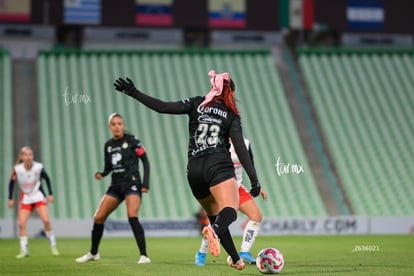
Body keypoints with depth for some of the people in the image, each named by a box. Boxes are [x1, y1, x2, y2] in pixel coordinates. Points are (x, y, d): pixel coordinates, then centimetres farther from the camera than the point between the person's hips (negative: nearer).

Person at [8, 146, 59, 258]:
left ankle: (53, 245, 2)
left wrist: (50, 194, 0)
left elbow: (47, 179, 1)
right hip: (25, 198, 1)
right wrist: (10, 199, 2)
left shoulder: (38, 167, -15)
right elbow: (11, 183, 2)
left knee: (46, 220, -15)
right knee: (21, 224, -10)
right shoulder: (17, 169, -14)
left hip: (38, 196, -1)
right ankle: (24, 250, -1)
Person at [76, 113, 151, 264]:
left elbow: (145, 162, -4)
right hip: (116, 185, 6)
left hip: (132, 184, -6)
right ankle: (93, 253, 22)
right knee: (98, 218, 3)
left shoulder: (131, 140, -5)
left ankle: (144, 255, -22)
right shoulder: (108, 145, 10)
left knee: (132, 217, -25)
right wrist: (101, 174, -5)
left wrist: (146, 183, -13)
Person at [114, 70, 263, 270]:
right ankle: (214, 230, -55)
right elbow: (240, 148, -3)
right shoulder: (231, 115, 7)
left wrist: (133, 93, 4)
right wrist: (253, 178, -5)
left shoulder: (196, 103, 11)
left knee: (216, 215, 18)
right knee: (230, 211, -21)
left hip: (194, 168, 4)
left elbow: (163, 107, -1)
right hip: (219, 166, -4)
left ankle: (235, 259, 16)